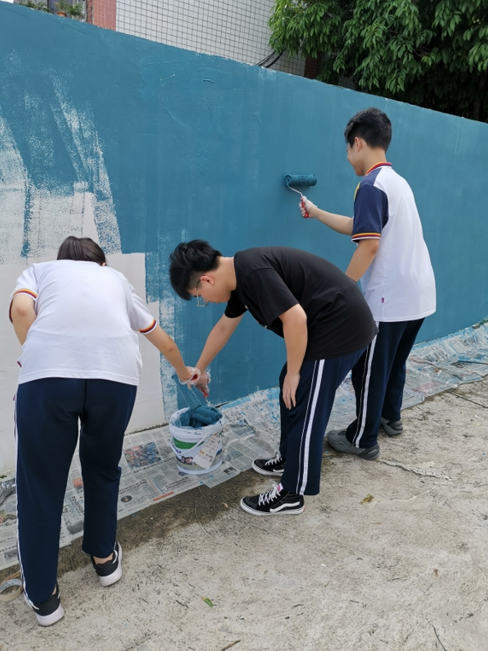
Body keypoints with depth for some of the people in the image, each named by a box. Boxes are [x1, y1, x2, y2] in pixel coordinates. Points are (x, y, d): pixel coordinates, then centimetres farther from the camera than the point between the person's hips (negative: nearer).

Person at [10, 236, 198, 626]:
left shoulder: (40, 270, 31)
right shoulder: (115, 279, 36)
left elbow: (22, 309, 5)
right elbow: (165, 342, 44)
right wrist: (186, 372, 62)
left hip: (48, 372, -1)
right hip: (116, 372, 2)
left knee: (41, 485, 17)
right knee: (103, 469, 26)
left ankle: (43, 596, 31)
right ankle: (104, 558, 44)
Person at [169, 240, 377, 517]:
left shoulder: (253, 272, -22)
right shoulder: (241, 275, 10)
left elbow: (296, 319, -27)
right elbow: (223, 328, 23)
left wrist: (293, 373, -13)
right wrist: (200, 369, 35)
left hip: (340, 326, -10)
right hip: (331, 325, 10)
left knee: (306, 408, -2)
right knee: (290, 393, 20)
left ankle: (291, 494, 14)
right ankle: (288, 459, 38)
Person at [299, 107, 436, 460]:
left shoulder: (371, 185, -14)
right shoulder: (398, 181, 15)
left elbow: (369, 245, -22)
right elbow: (358, 226, 22)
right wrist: (316, 212, 29)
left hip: (391, 298, -9)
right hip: (419, 293, 9)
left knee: (369, 368, 4)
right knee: (395, 360, 24)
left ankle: (363, 440, 17)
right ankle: (391, 417, 41)